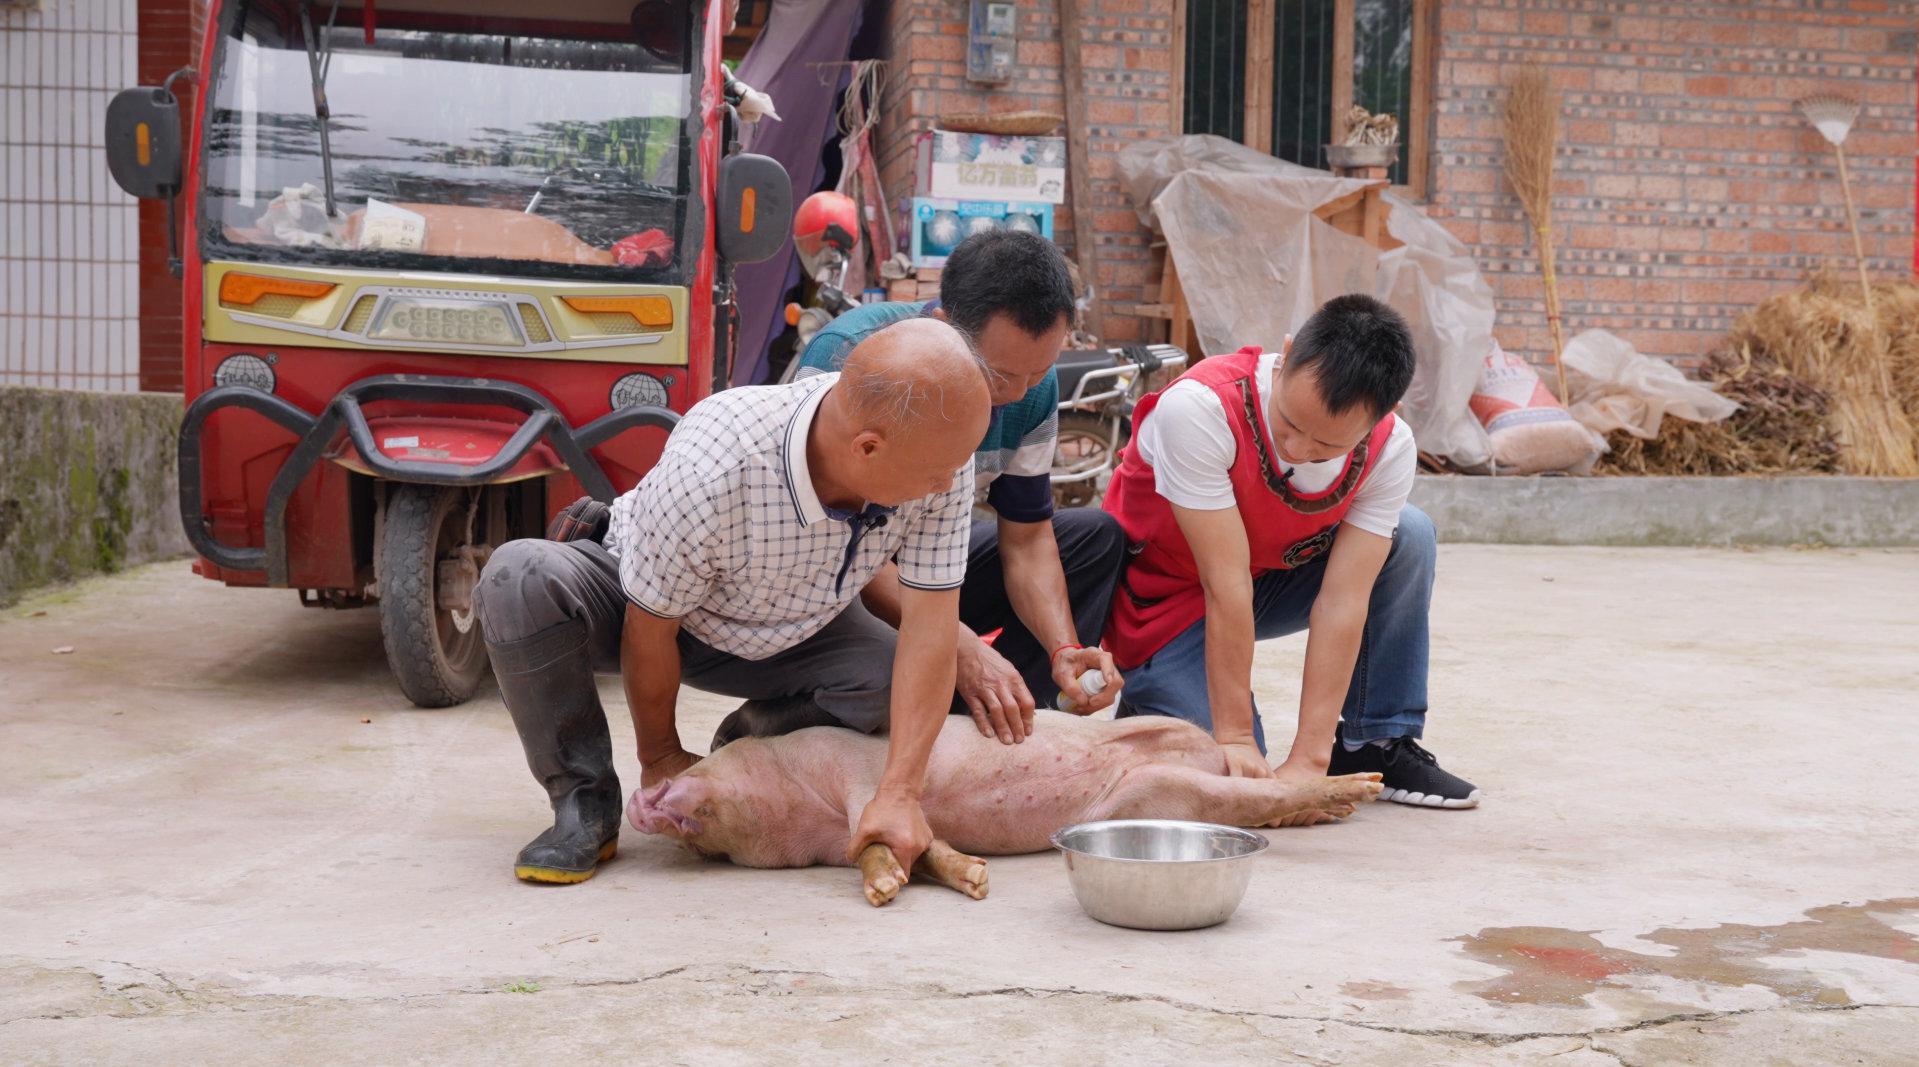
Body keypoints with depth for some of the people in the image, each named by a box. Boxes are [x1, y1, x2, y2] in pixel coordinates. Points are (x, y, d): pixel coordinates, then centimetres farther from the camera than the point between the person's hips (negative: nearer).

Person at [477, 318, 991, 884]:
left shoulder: (941, 454, -29)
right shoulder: (710, 465, -41)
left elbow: (931, 622, -25)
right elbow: (650, 628, -25)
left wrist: (899, 793, -32)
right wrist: (660, 757, -10)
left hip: (788, 634, 4)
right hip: (650, 603, -4)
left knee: (898, 680, -23)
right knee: (520, 577, -33)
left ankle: (745, 745, 7)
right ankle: (584, 803, -15)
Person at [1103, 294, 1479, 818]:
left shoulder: (1388, 448, -20)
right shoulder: (1200, 407, -34)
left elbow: (1343, 601, -24)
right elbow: (1225, 583, -33)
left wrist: (1309, 760, -29)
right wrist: (1234, 736, -30)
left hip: (1273, 577, 4)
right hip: (1166, 595, -4)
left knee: (1409, 535, -19)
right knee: (1233, 774, -18)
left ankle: (1377, 744, -6)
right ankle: (1145, 697, 14)